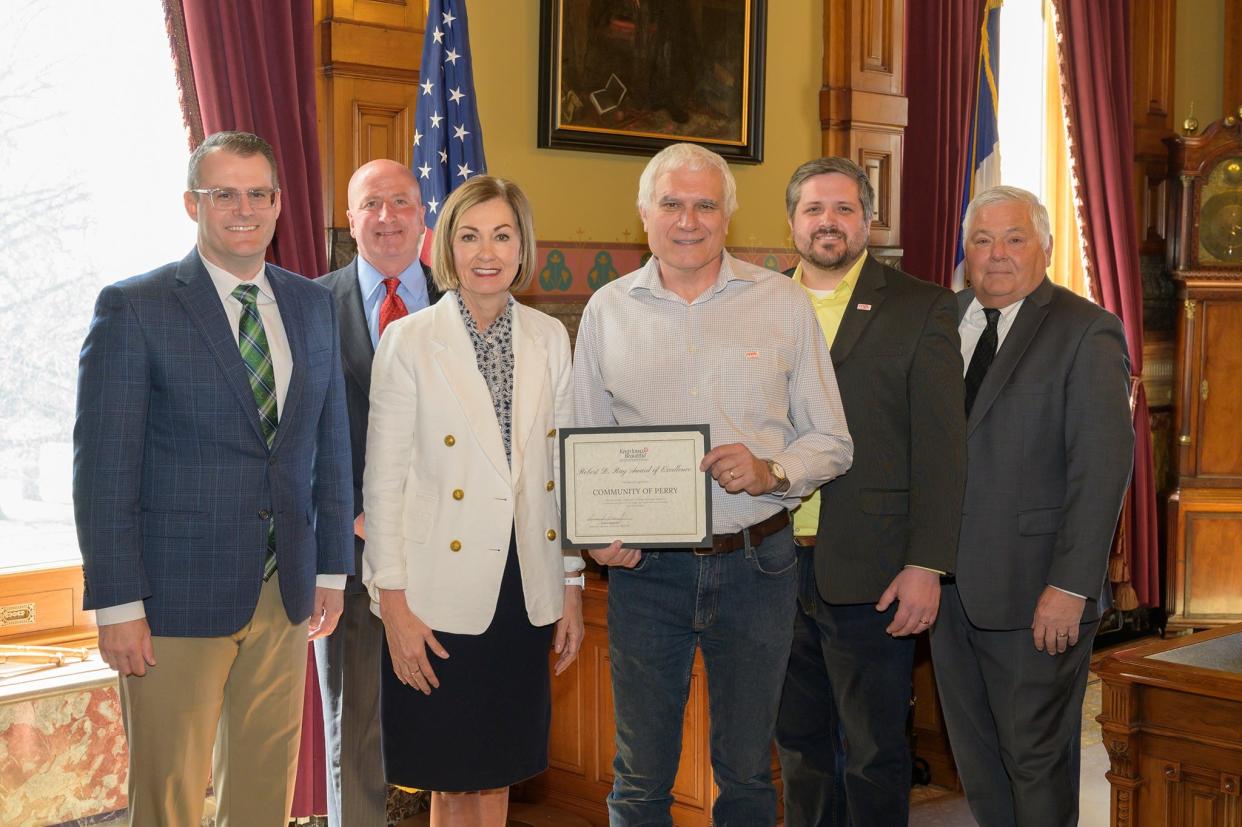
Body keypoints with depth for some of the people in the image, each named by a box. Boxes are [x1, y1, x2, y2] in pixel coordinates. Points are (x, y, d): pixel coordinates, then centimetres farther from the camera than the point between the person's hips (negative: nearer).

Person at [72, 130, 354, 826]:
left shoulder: (313, 305, 9)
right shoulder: (133, 308, -7)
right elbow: (103, 467, -10)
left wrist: (333, 567, 11)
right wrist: (117, 604, -13)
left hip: (286, 592, 5)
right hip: (176, 595, -5)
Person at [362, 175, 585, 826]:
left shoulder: (549, 338, 6)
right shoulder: (409, 341, -6)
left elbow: (562, 469, 10)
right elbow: (383, 480, -6)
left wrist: (572, 586, 8)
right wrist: (394, 602, -9)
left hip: (525, 590, 4)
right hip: (441, 595, -3)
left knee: (498, 772, 14)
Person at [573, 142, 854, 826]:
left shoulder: (783, 303, 1)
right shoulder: (607, 309, 5)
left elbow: (831, 442, 4)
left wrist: (772, 472, -16)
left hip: (756, 563, 0)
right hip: (645, 566, 1)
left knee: (747, 771, 12)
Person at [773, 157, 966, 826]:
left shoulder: (921, 309, -1)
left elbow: (940, 448, -5)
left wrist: (926, 566, -12)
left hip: (867, 570, -4)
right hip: (773, 563, 4)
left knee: (873, 753, 6)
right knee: (798, 744, 15)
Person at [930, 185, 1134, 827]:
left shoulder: (1085, 332, -9)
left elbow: (1105, 466, -15)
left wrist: (1070, 586, -19)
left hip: (1035, 589, -6)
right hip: (949, 582, 6)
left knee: (1036, 755, 7)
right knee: (973, 751, 16)